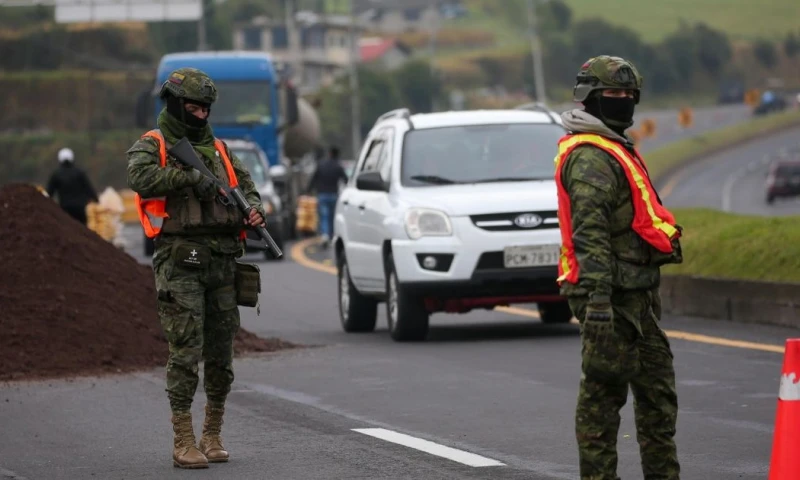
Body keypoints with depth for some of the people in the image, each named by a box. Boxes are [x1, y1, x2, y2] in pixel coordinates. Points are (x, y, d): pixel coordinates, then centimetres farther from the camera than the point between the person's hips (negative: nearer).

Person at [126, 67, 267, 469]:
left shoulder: (218, 149, 20)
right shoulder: (152, 145, 2)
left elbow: (246, 185, 22)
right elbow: (141, 177, -18)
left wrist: (254, 210, 0)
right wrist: (190, 176, -22)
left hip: (223, 263, 6)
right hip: (180, 264, -6)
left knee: (221, 355, 8)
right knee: (186, 353, -10)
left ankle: (212, 436, 19)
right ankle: (184, 443, -8)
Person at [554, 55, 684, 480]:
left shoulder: (616, 149, 20)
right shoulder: (590, 157, -15)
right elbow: (589, 233, -23)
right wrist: (597, 298, -30)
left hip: (636, 293, 11)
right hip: (612, 296, -11)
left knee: (657, 385, 14)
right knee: (604, 389, -6)